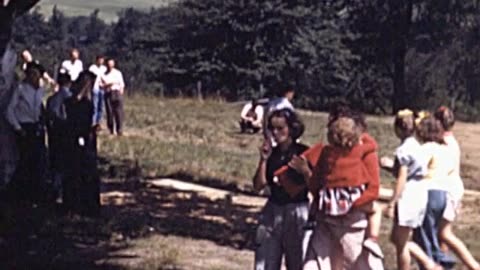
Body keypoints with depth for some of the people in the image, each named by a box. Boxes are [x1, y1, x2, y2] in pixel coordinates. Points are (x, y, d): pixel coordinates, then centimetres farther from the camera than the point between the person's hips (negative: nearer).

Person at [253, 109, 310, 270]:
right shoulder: (271, 153, 8)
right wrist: (263, 160, -5)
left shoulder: (303, 153, -5)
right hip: (272, 211, 4)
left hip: (297, 213, -4)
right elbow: (258, 186, 2)